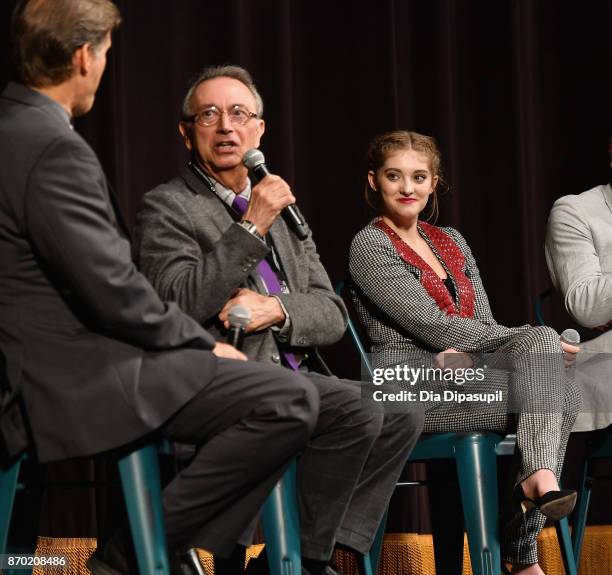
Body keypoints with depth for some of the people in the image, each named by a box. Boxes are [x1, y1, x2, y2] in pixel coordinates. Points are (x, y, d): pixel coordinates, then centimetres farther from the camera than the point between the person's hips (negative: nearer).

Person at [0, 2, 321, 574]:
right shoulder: (55, 150, -19)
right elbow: (115, 293, -22)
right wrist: (205, 344, -6)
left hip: (46, 371, 11)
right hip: (83, 385, -11)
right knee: (290, 399, -16)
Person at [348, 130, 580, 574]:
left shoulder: (451, 242, 20)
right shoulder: (370, 246, -3)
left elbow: (484, 322, 12)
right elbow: (434, 325, -12)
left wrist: (463, 353, -15)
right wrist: (538, 342, -12)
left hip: (465, 379, 6)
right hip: (412, 391, -6)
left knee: (560, 393, -23)